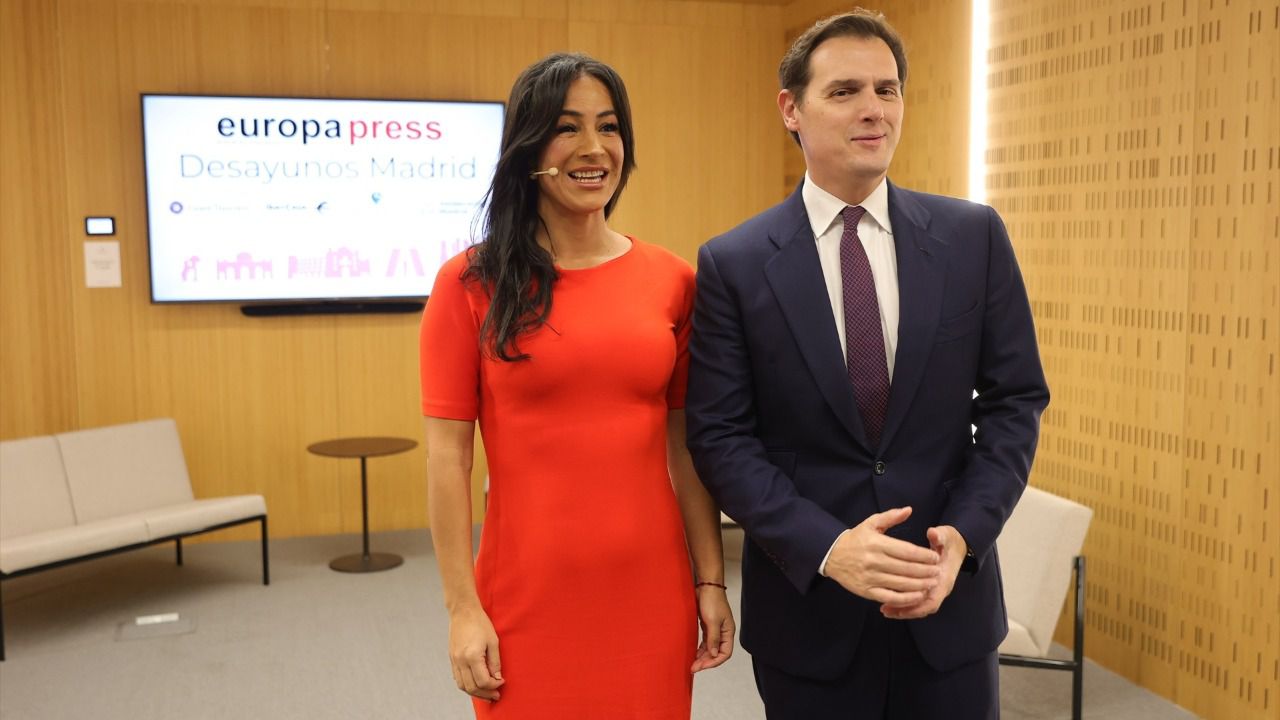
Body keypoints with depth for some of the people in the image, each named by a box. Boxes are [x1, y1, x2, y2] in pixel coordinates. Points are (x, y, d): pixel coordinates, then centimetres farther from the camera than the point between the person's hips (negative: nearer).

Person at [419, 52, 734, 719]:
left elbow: (686, 444, 7)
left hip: (652, 594, 2)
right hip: (528, 597, -2)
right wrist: (462, 608, -7)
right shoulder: (471, 284, -4)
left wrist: (711, 580, 5)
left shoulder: (672, 280, 3)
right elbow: (447, 456, -5)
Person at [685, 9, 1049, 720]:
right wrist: (828, 547, -18)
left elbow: (1016, 400, 2)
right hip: (805, 606, -1)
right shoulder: (733, 263, -6)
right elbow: (719, 436, -7)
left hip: (950, 595, 2)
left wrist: (963, 535, -11)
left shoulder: (974, 236, 0)